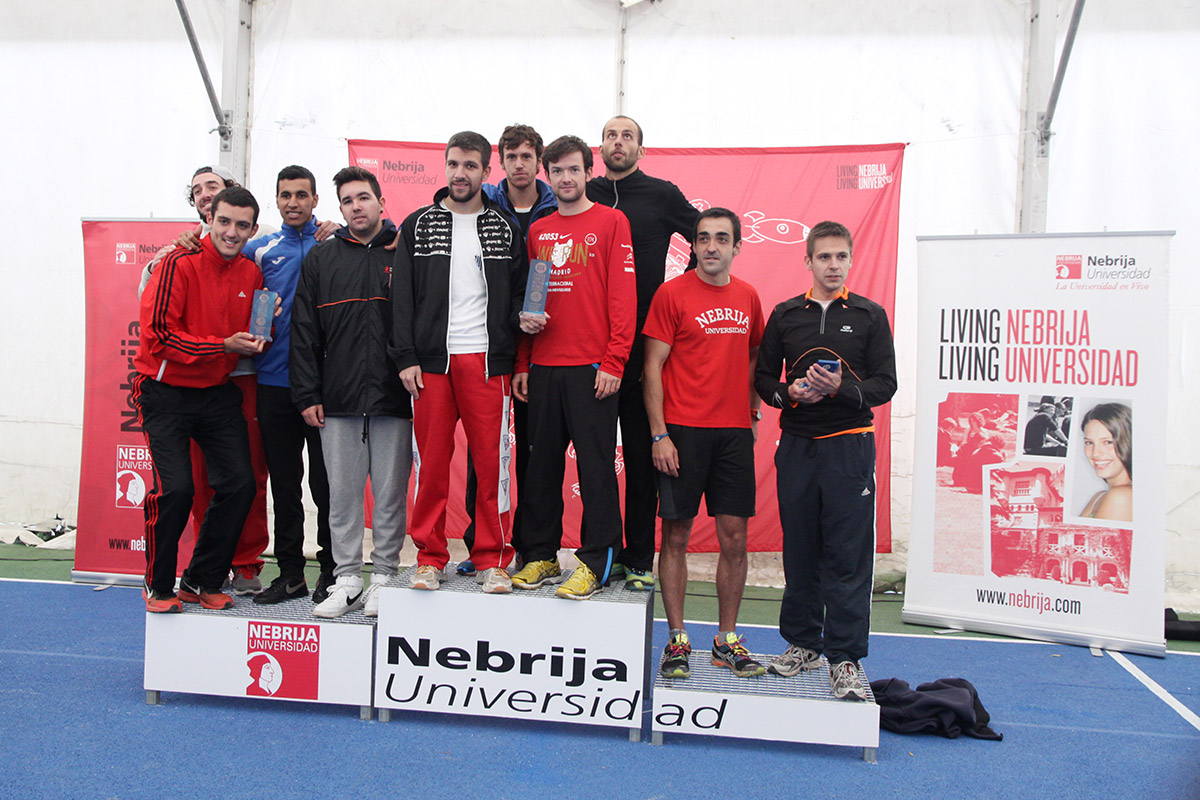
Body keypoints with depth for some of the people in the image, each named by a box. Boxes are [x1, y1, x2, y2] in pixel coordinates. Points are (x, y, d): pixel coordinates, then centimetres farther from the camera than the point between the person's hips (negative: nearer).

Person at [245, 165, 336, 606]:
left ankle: (332, 570, 12)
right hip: (274, 380, 4)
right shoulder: (261, 249, 13)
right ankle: (290, 571, 21)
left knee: (326, 478, 0)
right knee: (283, 479, 10)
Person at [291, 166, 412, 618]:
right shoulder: (320, 260, 12)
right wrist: (307, 394, 3)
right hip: (337, 400, 2)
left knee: (390, 493, 4)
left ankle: (384, 578, 15)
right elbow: (304, 332, 9)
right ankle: (347, 580, 16)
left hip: (394, 396, -2)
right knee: (342, 493, 6)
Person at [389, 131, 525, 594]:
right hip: (430, 361, 0)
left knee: (491, 459, -1)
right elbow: (402, 295, 6)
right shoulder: (418, 225, 11)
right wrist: (405, 357, -3)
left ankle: (492, 560, 10)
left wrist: (523, 318, -5)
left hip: (486, 360, 0)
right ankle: (430, 558, 15)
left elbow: (519, 291, 14)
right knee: (431, 460, 3)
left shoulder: (504, 229, 11)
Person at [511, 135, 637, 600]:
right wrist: (522, 364, 12)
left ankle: (594, 564, 6)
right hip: (544, 367, 5)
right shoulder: (537, 231, 16)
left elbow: (622, 296, -4)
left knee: (595, 465, -2)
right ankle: (541, 557, 20)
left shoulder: (611, 222, 2)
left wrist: (613, 361, -12)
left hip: (592, 368, -5)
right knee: (541, 464, 9)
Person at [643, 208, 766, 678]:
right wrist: (659, 434, -10)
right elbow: (653, 367, -5)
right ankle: (677, 639, 14)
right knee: (676, 535, 2)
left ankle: (726, 640, 18)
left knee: (734, 537, 5)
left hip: (735, 432, 4)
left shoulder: (747, 297, 12)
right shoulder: (672, 293, -2)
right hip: (683, 430, -4)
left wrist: (753, 411, 11)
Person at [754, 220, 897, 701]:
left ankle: (844, 657, 6)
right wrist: (790, 392, -8)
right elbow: (763, 377, 12)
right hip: (796, 445, 2)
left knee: (848, 556, -3)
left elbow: (885, 384, 2)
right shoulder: (785, 315, 11)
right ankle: (803, 643, 24)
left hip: (850, 447, -2)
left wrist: (842, 388, -16)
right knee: (800, 550, 9)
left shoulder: (870, 316, 6)